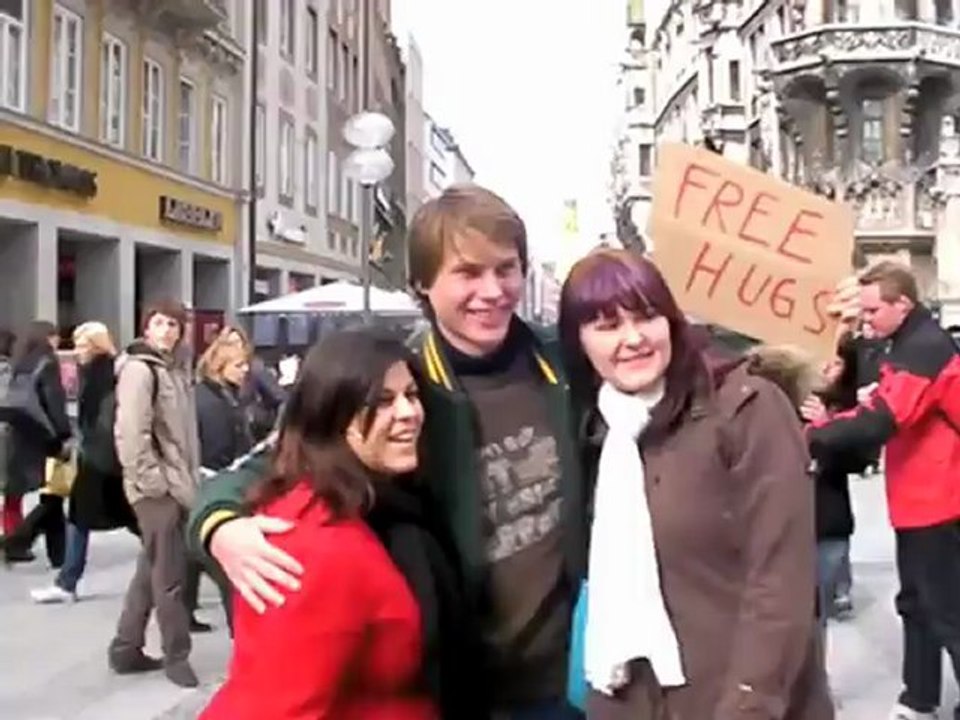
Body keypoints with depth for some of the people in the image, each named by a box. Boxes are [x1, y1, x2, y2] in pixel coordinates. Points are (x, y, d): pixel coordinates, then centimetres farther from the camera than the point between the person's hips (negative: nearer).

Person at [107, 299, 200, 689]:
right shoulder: (138, 369, -11)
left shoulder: (173, 370, 16)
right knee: (169, 574, -2)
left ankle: (126, 649, 24)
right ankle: (176, 655, 9)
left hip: (176, 483, 9)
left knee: (151, 569, 15)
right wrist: (151, 480, -20)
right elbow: (131, 433, -20)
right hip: (157, 487, -9)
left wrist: (190, 478, 14)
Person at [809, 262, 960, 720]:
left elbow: (879, 420, -29)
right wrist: (843, 415, -4)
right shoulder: (910, 344, 12)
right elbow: (898, 412, 12)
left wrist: (808, 437, -26)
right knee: (917, 603, 18)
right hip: (920, 499, 10)